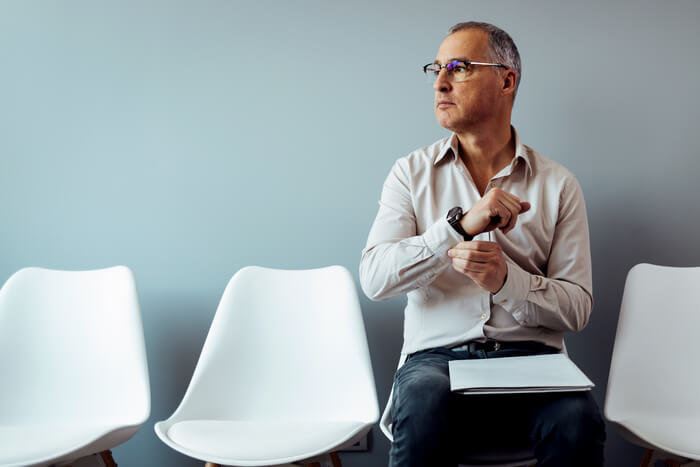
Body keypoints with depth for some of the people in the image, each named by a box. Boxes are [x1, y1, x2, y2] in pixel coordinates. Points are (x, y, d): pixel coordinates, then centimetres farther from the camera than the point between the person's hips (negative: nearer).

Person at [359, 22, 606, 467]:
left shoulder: (558, 183, 8)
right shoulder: (413, 172, 9)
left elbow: (577, 307, 4)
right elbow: (374, 278, -5)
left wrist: (505, 279, -16)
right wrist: (461, 224, -18)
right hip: (438, 355, 0)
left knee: (578, 418, -31)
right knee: (424, 400, -34)